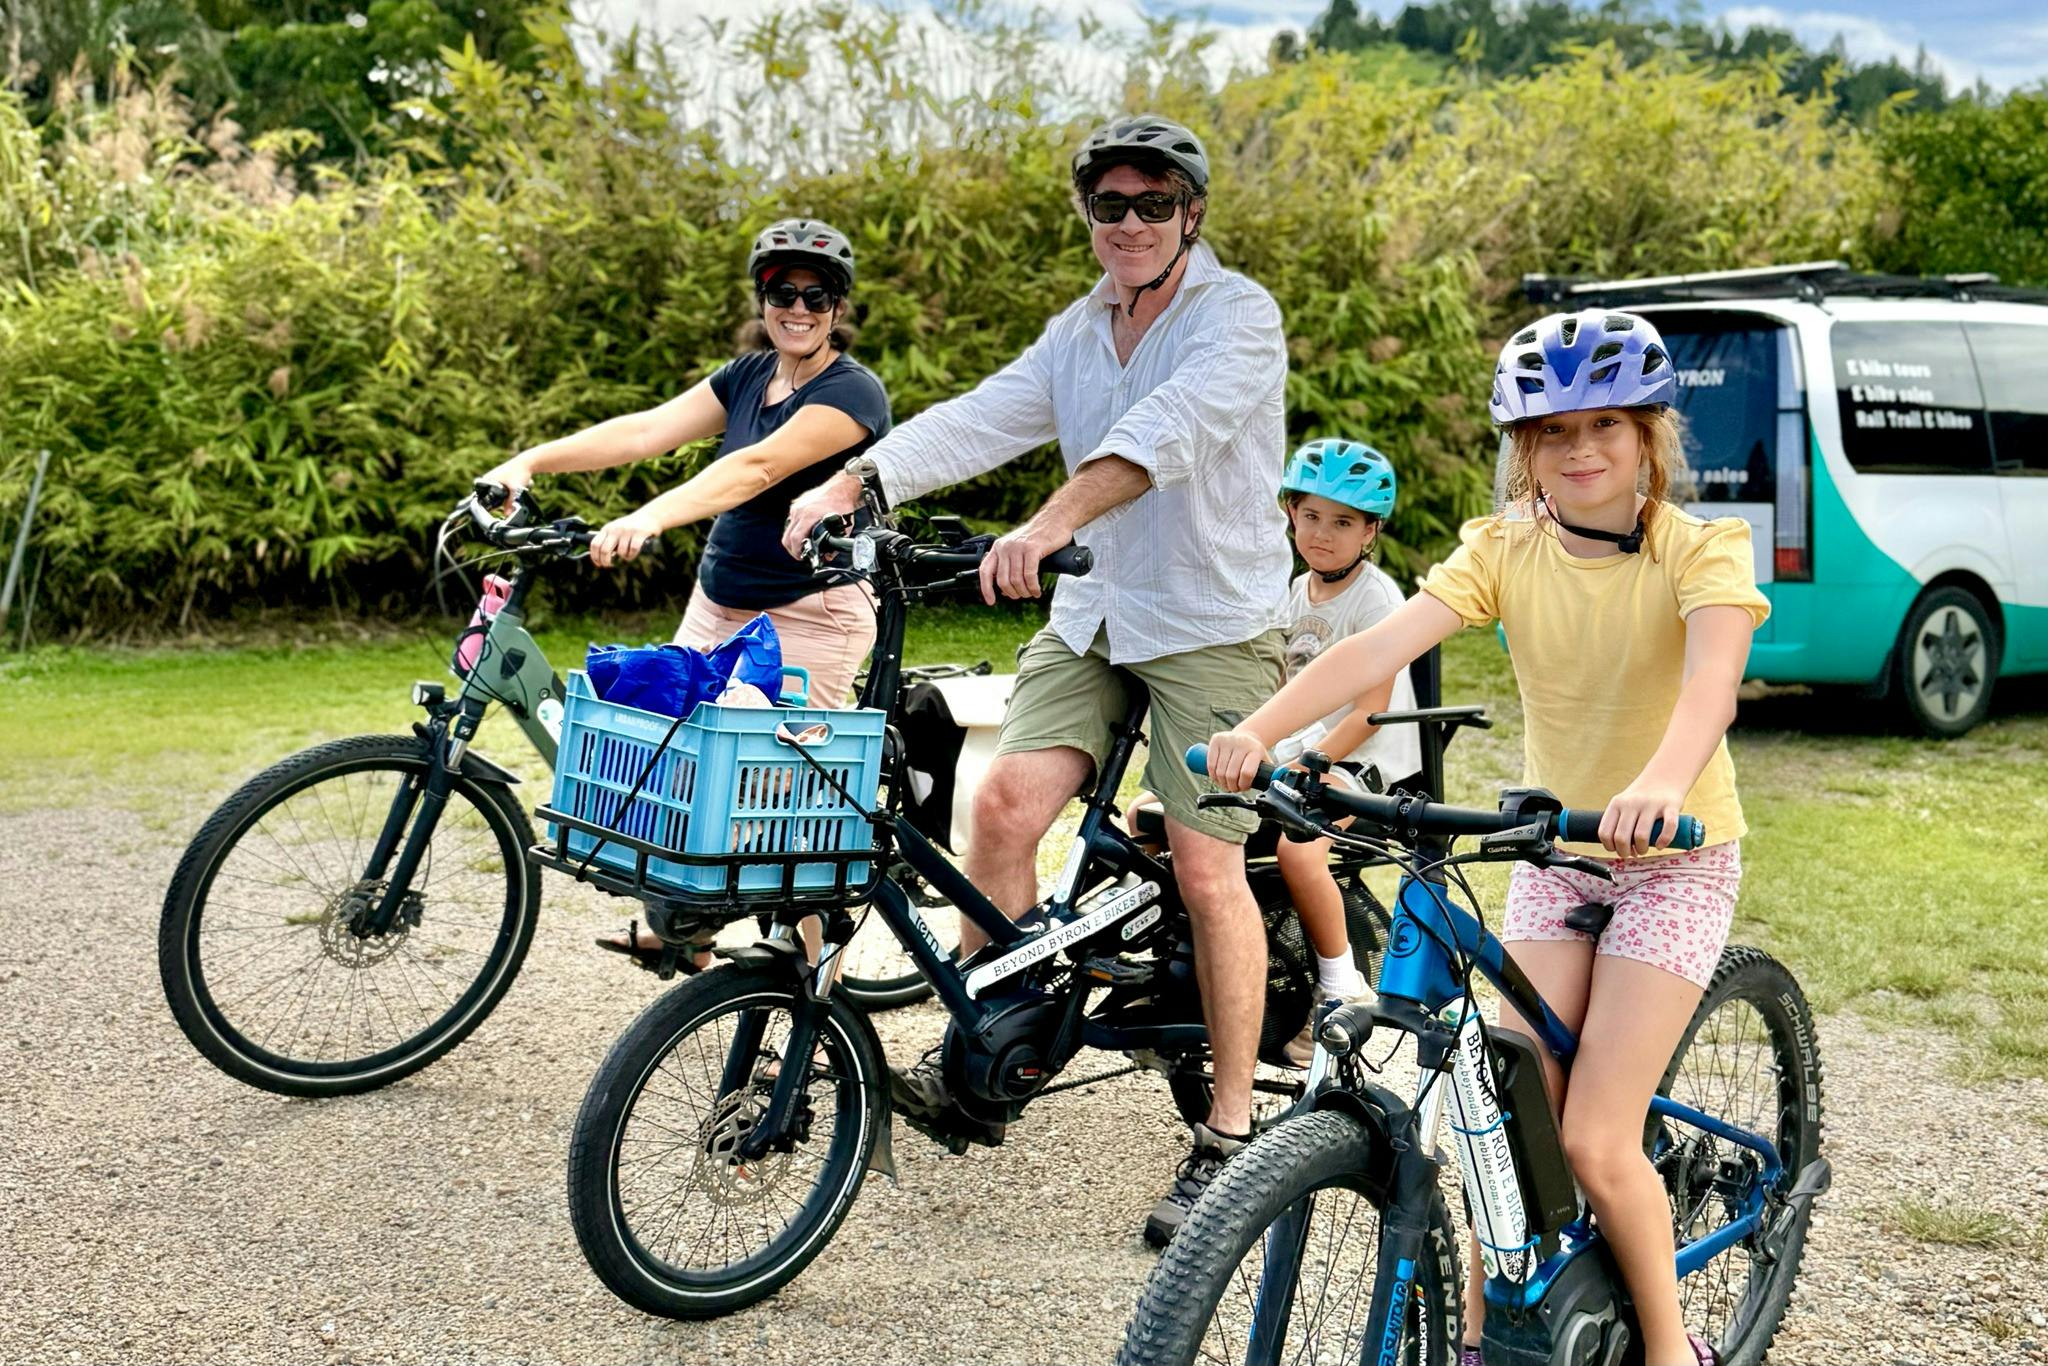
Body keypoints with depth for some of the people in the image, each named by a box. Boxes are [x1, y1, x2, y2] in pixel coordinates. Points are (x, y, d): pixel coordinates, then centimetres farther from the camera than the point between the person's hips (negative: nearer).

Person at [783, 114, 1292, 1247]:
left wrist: (1048, 526, -43)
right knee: (1006, 800, -10)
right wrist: (847, 485, -16)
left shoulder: (1238, 314, -9)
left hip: (1213, 623, -6)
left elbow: (1168, 431, -28)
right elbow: (978, 421, -1)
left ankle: (1228, 1138, 6)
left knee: (1207, 870, -7)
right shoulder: (1076, 333, 12)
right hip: (1094, 613, 6)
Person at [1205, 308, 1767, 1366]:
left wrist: (1661, 782, -58)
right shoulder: (1504, 548, -7)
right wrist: (1259, 728, -39)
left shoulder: (1701, 551, -16)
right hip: (1552, 856, 4)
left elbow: (1714, 672, -37)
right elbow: (1385, 643, -23)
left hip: (1674, 861, -3)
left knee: (1593, 1142, -9)